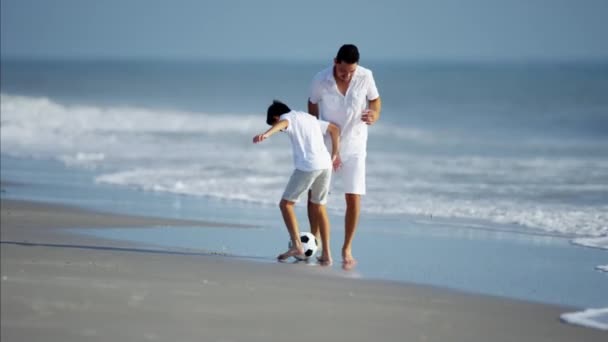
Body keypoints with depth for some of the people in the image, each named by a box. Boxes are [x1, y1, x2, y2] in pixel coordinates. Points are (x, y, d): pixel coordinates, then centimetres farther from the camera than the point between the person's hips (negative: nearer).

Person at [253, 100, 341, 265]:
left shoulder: (288, 117, 5)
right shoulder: (310, 118, 27)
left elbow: (283, 123, -21)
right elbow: (334, 129, 30)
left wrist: (266, 134, -40)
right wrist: (335, 155, 34)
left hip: (307, 166, -7)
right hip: (326, 164, 7)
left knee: (286, 204, 5)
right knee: (319, 207, 19)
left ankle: (296, 245, -9)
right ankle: (326, 253, 18)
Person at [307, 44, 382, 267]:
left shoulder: (365, 77, -17)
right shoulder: (320, 80, -17)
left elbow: (375, 99, 0)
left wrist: (374, 115, -21)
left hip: (353, 146, -1)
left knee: (353, 198, -7)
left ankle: (347, 248, 6)